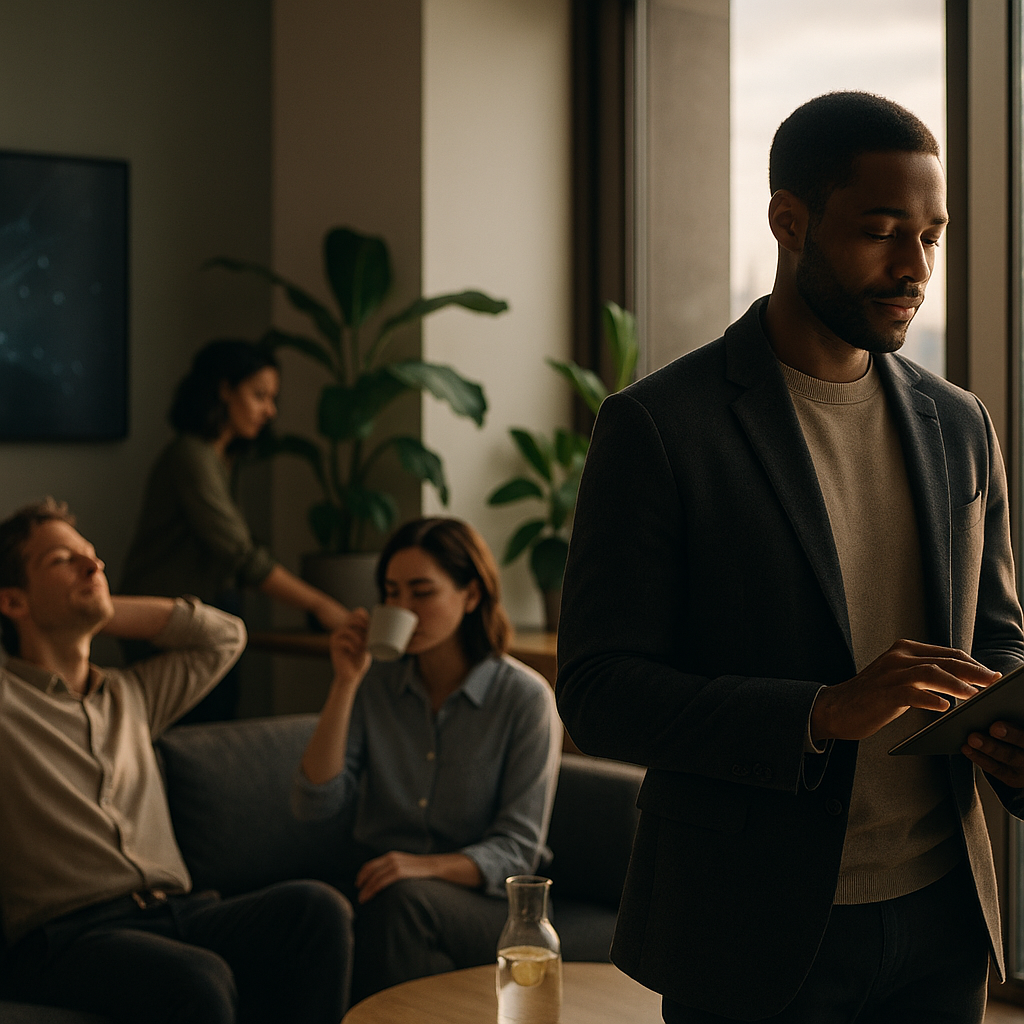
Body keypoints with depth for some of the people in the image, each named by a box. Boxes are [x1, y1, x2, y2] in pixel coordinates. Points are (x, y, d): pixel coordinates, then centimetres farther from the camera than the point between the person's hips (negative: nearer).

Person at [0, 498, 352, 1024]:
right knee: (199, 981, -38)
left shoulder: (131, 696, 29)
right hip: (68, 935, -6)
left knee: (318, 906, -25)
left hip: (177, 913, 6)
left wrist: (101, 608, 27)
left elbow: (224, 635, 36)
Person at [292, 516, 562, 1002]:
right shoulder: (375, 681, 6)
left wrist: (428, 866, -25)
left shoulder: (525, 697, -6)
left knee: (402, 901, -35)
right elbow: (315, 804, -4)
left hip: (485, 903, -2)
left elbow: (518, 848, -7)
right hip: (376, 895, 2)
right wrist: (345, 684, -10)